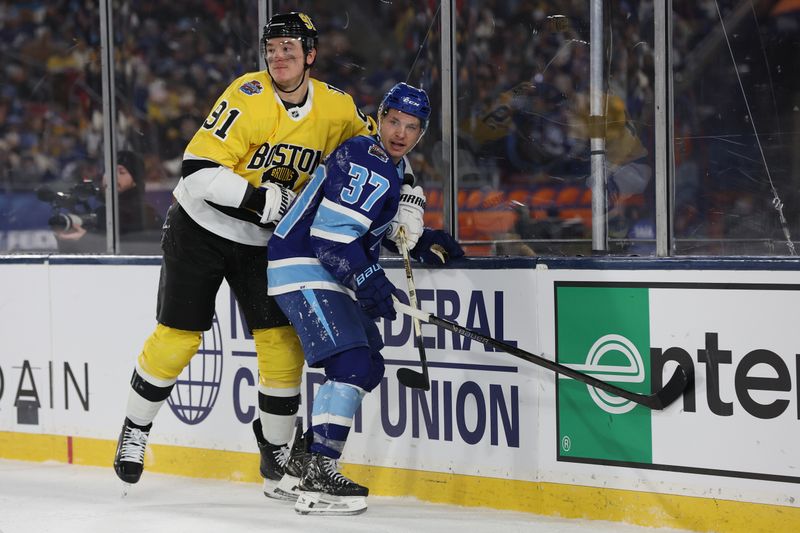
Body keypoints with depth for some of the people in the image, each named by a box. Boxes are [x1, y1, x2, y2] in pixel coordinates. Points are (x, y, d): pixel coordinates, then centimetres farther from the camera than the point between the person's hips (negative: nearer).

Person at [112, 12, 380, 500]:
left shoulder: (335, 107, -8)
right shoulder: (249, 96, -22)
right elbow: (198, 170, -27)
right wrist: (261, 198, -35)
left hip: (264, 241, 3)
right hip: (201, 227, -3)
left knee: (282, 343, -4)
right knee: (176, 339, 0)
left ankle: (277, 454, 13)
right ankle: (135, 430, 23)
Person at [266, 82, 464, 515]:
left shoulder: (393, 168, 16)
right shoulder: (364, 163, -18)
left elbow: (384, 226, 27)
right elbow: (330, 234, -26)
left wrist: (425, 241, 10)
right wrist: (369, 282, -32)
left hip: (334, 273, 11)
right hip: (303, 268, -11)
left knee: (369, 367, 14)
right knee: (351, 363, -20)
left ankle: (308, 456, 23)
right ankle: (317, 480, -23)